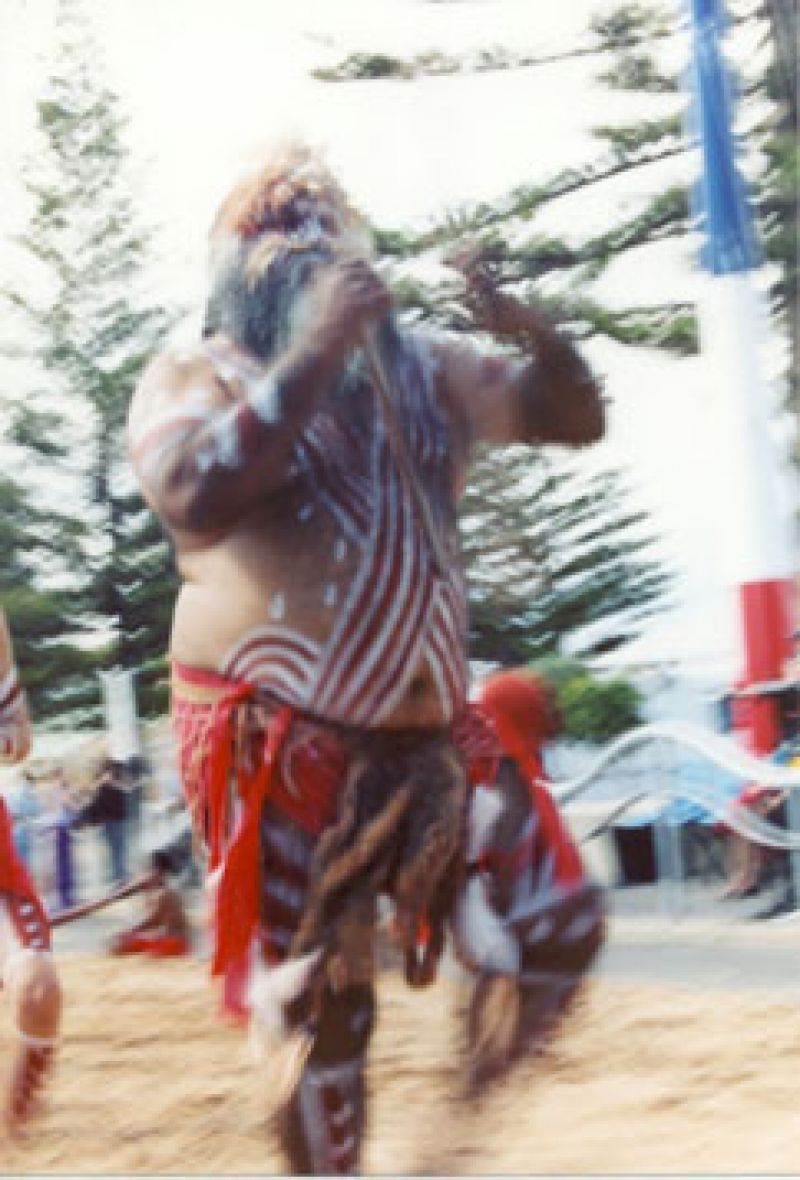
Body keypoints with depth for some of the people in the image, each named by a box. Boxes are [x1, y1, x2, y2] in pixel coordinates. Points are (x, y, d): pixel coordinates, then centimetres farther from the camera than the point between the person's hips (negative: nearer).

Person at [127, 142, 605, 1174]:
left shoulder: (417, 365, 15)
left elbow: (575, 418, 14)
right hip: (279, 748, -5)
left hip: (421, 745, 6)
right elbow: (197, 499, -22)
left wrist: (526, 329, -6)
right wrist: (314, 352, -23)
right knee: (324, 1006, -4)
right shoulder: (193, 376, -1)